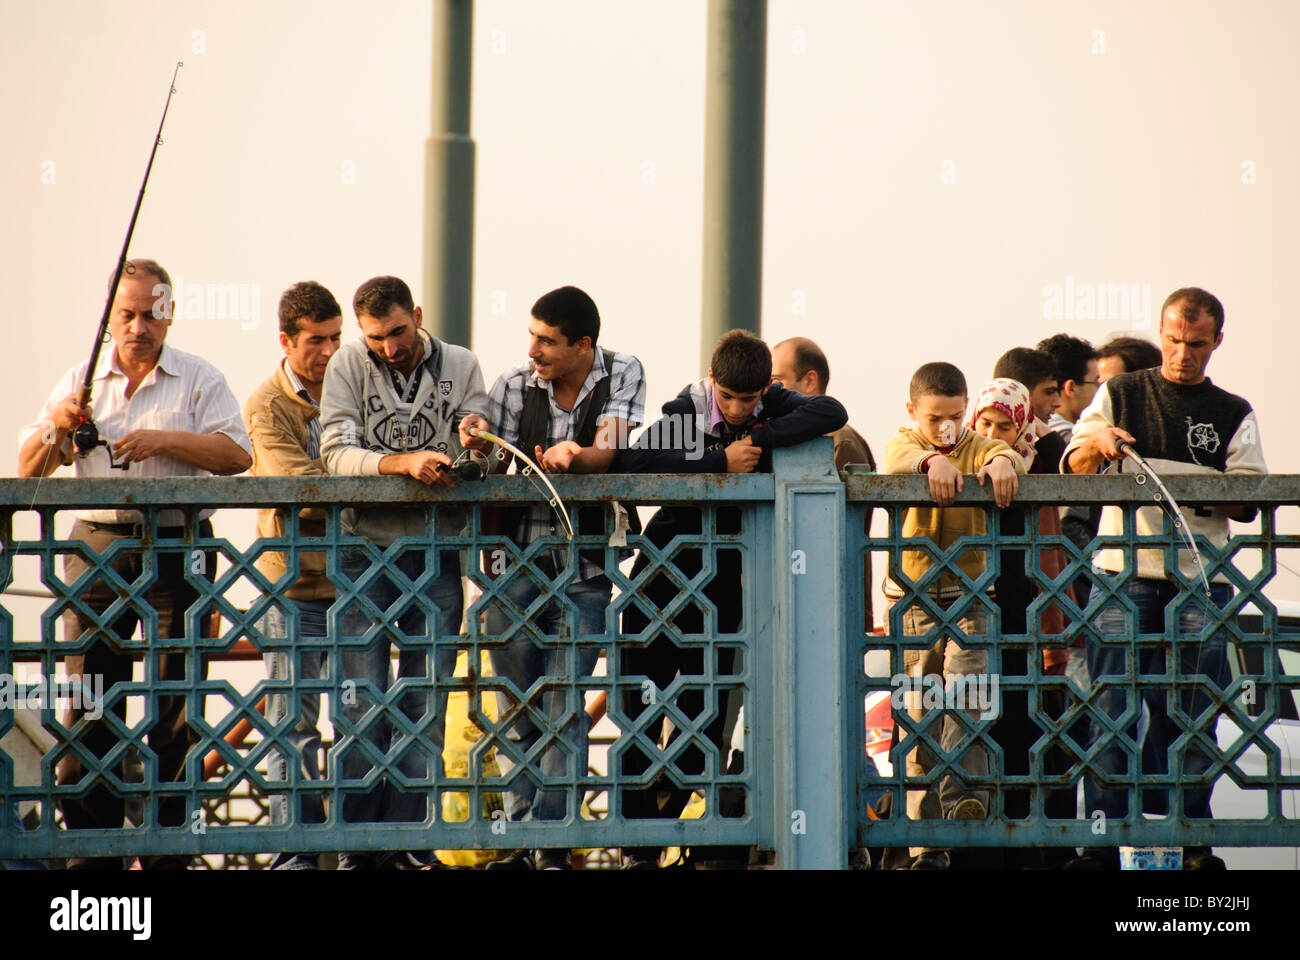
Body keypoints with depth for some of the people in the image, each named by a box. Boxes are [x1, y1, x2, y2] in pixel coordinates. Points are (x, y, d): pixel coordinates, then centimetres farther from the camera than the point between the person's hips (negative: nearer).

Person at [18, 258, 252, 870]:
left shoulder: (199, 380, 7)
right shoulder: (80, 383, 16)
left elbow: (236, 454, -6)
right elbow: (28, 471, 13)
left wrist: (164, 439, -15)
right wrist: (55, 426, -7)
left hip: (177, 547, -2)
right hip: (96, 544, 2)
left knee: (174, 705, -4)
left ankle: (166, 850, 1)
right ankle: (90, 849, 3)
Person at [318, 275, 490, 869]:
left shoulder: (461, 367, 6)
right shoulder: (348, 367, 1)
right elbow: (336, 453, -10)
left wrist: (474, 442, -22)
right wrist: (404, 463, -26)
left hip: (435, 548, 1)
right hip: (366, 547, -1)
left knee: (426, 698, -1)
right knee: (363, 700, -3)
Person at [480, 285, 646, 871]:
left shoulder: (621, 375, 0)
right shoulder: (512, 387, 2)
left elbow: (607, 451, -12)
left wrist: (574, 457, -34)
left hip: (584, 565, -2)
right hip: (516, 559, 2)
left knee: (563, 705, -8)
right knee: (516, 706, 4)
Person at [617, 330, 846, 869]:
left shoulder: (775, 406, -2)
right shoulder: (687, 411, -10)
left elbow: (832, 414, -19)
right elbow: (634, 461, -27)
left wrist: (763, 439, -25)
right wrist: (720, 463, -27)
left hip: (720, 581, 2)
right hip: (662, 572, -2)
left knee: (705, 712, 1)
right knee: (640, 705, -2)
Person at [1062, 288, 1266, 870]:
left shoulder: (1234, 415, 14)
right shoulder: (1119, 395, 12)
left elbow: (1249, 504, 7)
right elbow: (1073, 471, 8)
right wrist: (1095, 443, -14)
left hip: (1200, 581, 1)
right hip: (1125, 575, -1)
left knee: (1192, 713, 0)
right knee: (1113, 707, -8)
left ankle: (1191, 839, 6)